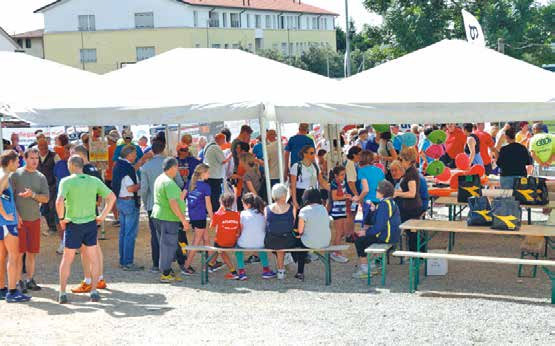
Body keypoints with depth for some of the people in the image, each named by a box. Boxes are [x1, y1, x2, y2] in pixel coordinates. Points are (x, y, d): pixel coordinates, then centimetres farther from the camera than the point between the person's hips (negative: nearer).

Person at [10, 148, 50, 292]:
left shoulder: (41, 177, 10)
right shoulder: (16, 174, -1)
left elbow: (46, 198, 5)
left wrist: (33, 195, -13)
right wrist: (16, 214, -12)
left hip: (35, 218, 4)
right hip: (19, 219, -4)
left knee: (32, 252, 7)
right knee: (19, 251, -2)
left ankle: (30, 280, 16)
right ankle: (18, 281, 4)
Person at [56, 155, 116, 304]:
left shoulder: (66, 181, -10)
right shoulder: (94, 181, 1)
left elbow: (59, 201, -25)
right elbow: (112, 197, -1)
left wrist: (61, 218, -11)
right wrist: (103, 216, 3)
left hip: (73, 224, -2)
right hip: (91, 224, 2)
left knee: (67, 259, 11)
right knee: (93, 258, 11)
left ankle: (62, 293, 11)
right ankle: (94, 291, 9)